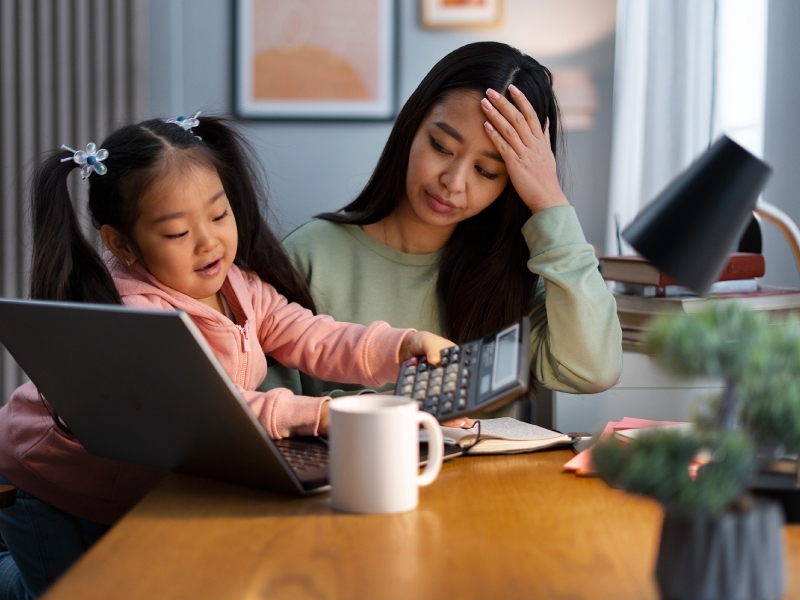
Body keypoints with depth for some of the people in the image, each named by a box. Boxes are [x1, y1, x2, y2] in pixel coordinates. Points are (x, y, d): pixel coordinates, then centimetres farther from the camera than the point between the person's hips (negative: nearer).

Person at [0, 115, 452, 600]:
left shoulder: (241, 287, -10)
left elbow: (317, 339, -14)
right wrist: (316, 414, -55)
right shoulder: (129, 311, -35)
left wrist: (404, 346, -32)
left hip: (156, 486, 7)